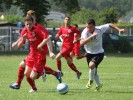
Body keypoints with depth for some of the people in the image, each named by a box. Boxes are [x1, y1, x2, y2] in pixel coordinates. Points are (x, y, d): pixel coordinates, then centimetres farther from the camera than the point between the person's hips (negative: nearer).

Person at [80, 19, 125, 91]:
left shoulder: (99, 29, -18)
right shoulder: (85, 32, -22)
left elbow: (110, 25, -1)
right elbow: (81, 43, -38)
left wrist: (119, 29, -8)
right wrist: (91, 36, -44)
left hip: (99, 53, -2)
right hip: (89, 53, 2)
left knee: (91, 65, -28)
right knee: (94, 71, 14)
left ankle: (91, 81, -2)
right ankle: (98, 84, 41)